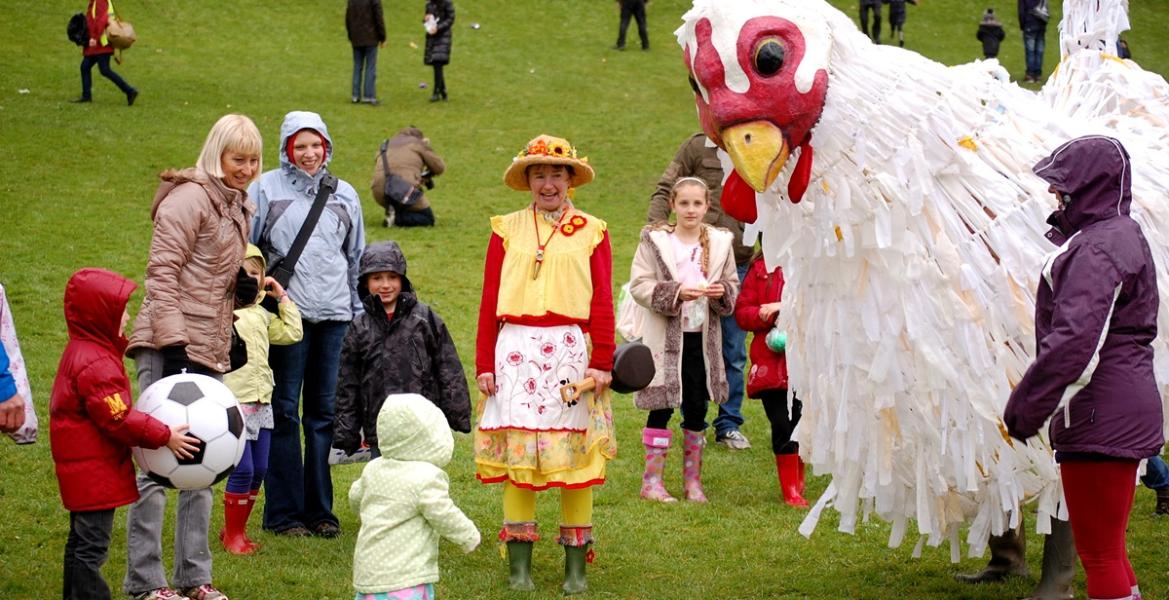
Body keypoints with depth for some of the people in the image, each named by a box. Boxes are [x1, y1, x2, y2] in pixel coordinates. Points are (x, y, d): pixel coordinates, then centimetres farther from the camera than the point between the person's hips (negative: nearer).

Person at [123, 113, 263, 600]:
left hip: (210, 351, 9)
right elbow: (162, 271, -16)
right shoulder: (191, 197, -9)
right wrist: (172, 339, -23)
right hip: (171, 348, -9)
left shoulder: (237, 207, 18)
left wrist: (244, 288, 7)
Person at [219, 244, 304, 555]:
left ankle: (237, 529, 22)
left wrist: (282, 297, 18)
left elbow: (293, 332, 22)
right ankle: (232, 534, 6)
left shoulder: (262, 314, 15)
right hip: (233, 401, -7)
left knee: (259, 470, 9)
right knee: (242, 470, -9)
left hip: (261, 401, 7)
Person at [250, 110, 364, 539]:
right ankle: (283, 512, 2)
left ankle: (319, 510, 12)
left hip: (334, 315, 3)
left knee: (324, 412, 5)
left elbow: (357, 258, 22)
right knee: (284, 412, -4)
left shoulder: (344, 194, 16)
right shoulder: (266, 189, 5)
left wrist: (359, 311, 18)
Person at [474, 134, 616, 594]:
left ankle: (575, 569, 9)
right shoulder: (507, 230, 9)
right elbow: (489, 302, 7)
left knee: (576, 455, 1)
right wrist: (485, 364, 2)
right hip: (516, 351, 1)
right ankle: (519, 566, 7)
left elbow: (602, 304, 2)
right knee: (516, 454, 0)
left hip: (571, 350, -1)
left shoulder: (592, 232, 7)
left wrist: (602, 362, -6)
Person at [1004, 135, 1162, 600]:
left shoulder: (1098, 248, -18)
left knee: (1100, 553, -6)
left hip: (1100, 419, -11)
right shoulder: (1121, 235, 15)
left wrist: (1026, 405, -22)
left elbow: (1076, 339, -26)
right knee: (1106, 548, 19)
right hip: (1122, 412, 11)